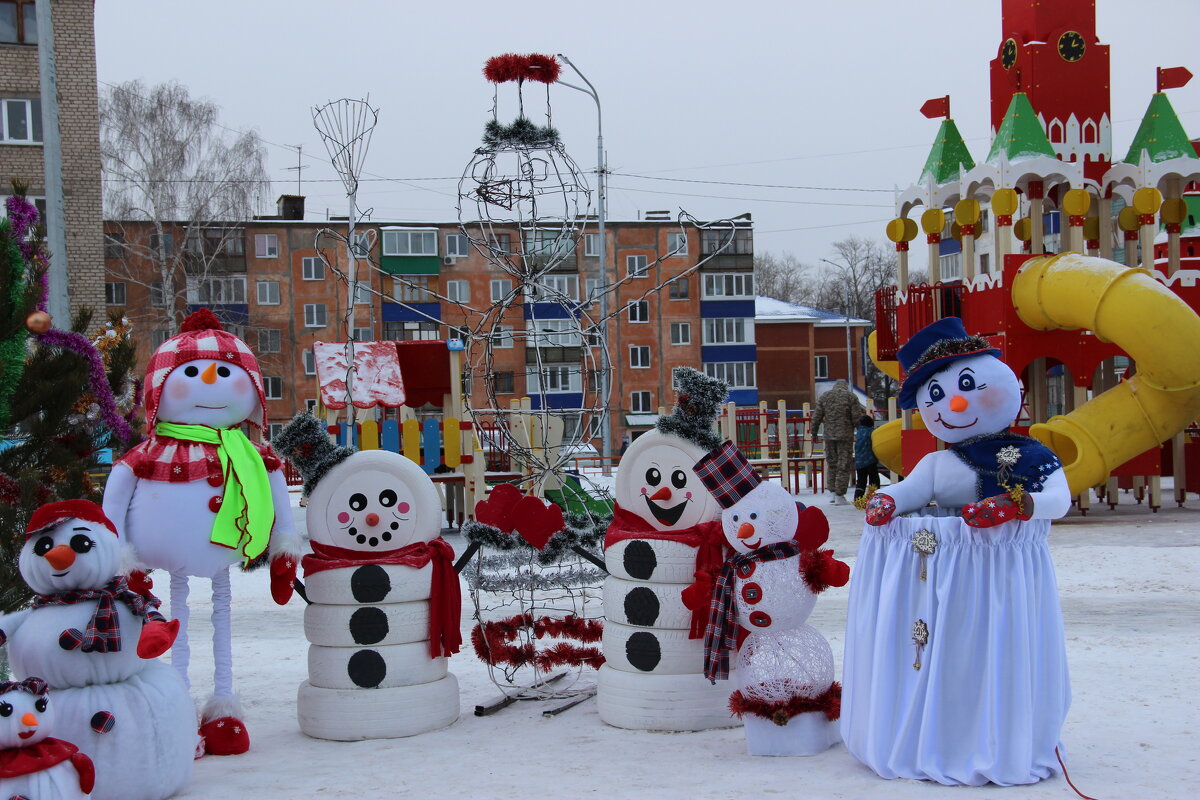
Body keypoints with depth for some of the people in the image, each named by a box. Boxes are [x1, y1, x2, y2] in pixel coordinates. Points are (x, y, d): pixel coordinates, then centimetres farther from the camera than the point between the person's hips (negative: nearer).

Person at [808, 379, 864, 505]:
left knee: (831, 463, 15)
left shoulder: (825, 396, 9)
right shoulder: (850, 396, -2)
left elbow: (817, 416, 9)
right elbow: (857, 417, -7)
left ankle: (833, 492, 17)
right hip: (846, 436, -4)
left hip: (829, 436, 4)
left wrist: (813, 432, 18)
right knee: (844, 465, -1)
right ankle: (839, 496, -3)